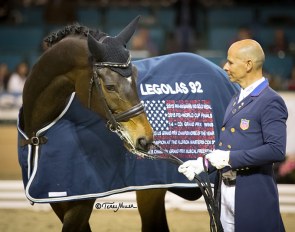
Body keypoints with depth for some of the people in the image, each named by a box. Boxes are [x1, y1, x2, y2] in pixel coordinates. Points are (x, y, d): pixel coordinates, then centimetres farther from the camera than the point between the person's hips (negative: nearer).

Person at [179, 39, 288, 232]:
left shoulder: (270, 102, -12)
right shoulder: (237, 99, 17)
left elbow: (276, 150, -23)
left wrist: (230, 158, -23)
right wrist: (202, 164, 7)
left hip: (253, 196, -9)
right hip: (226, 192, 9)